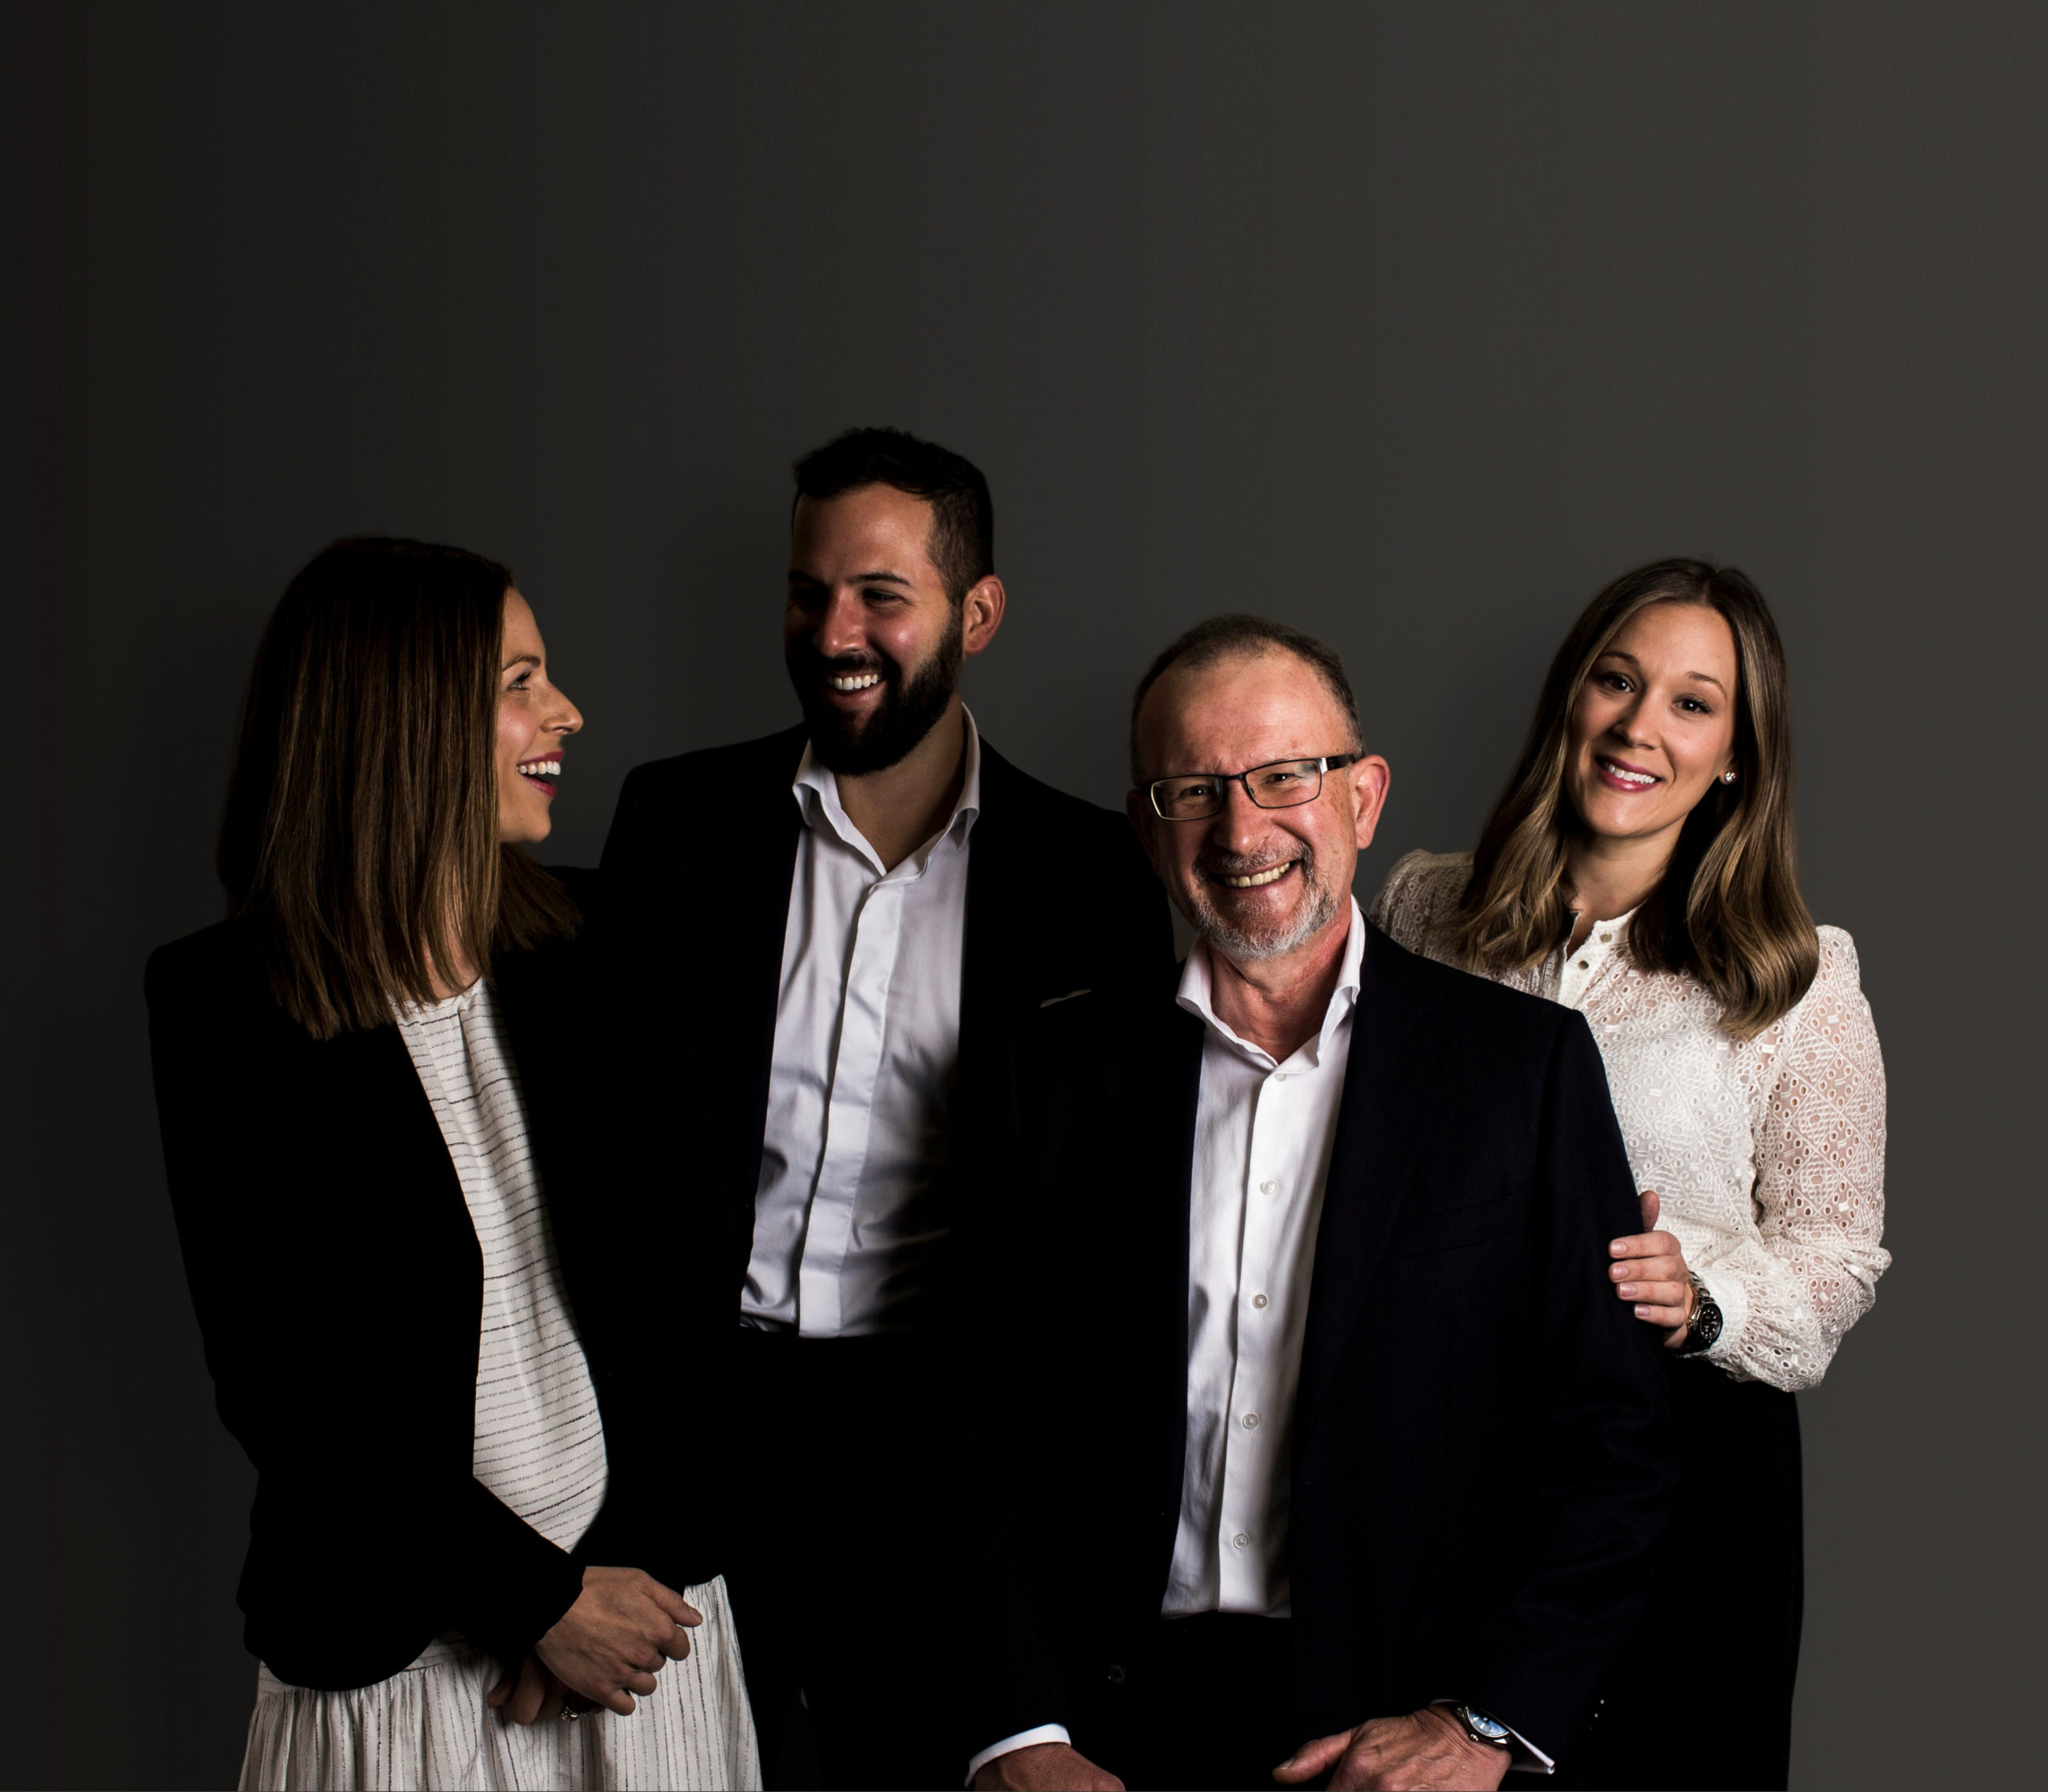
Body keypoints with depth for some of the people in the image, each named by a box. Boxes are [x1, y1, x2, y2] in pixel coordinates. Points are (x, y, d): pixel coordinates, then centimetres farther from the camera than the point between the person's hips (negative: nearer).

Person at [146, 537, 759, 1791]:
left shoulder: (586, 968, 2)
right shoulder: (226, 1010, -8)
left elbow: (679, 1278, 2)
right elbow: (280, 1382, -10)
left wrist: (606, 1582, -10)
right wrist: (540, 1597, -11)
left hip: (638, 1591, 3)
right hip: (401, 1652, -3)